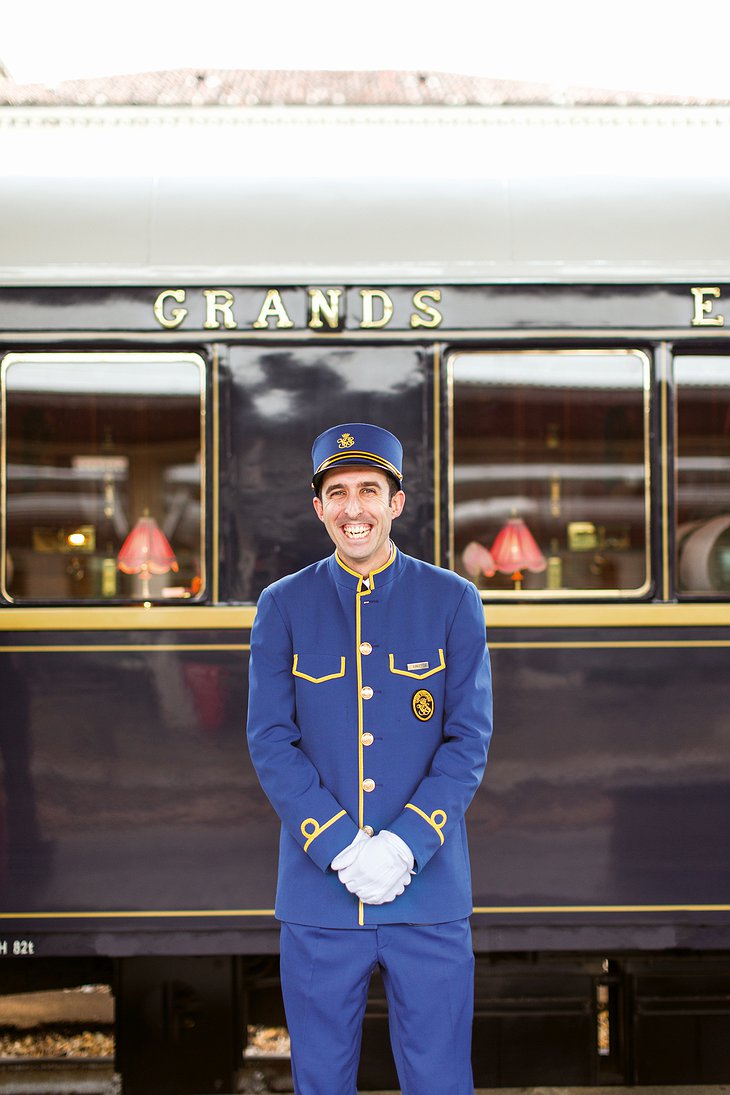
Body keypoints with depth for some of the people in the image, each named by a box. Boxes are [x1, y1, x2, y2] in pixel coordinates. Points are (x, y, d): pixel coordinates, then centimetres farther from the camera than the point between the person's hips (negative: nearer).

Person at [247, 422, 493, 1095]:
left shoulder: (453, 602, 3)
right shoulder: (284, 606, 4)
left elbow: (470, 740, -1)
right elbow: (270, 743, -1)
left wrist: (405, 844, -14)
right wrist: (340, 848, -13)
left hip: (430, 891, 0)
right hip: (318, 895, 1)